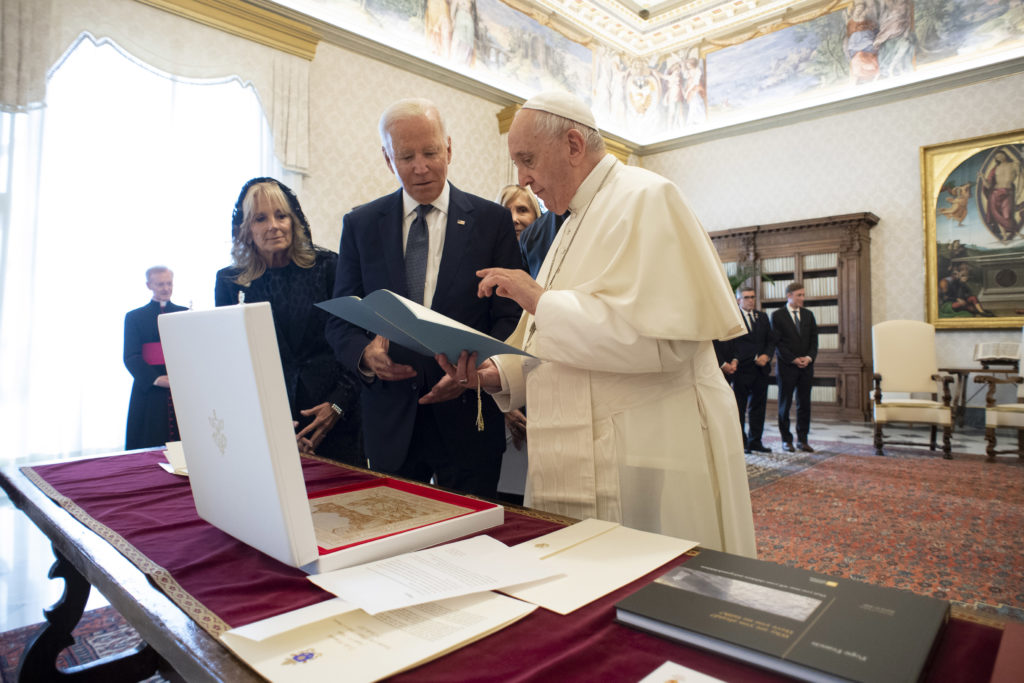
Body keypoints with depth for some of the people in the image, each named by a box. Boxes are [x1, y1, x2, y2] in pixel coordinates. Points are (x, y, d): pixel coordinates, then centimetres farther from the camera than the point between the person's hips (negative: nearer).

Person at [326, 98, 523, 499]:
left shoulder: (491, 220, 1)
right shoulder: (360, 224, 6)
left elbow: (510, 315, -2)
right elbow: (340, 321, 5)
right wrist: (365, 354, -16)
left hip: (466, 416, -1)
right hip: (389, 419, 2)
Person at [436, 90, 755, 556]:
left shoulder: (645, 198, -9)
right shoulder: (575, 223, 19)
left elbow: (657, 335, -23)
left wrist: (541, 300, -17)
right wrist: (496, 372, 3)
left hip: (647, 462, -8)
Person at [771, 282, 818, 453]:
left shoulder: (808, 315, 12)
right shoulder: (777, 315, -2)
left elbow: (814, 340, 10)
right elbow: (777, 342, -7)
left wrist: (809, 357, -7)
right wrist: (793, 360, -13)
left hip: (806, 366, 4)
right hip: (786, 366, -4)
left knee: (804, 404, 5)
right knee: (785, 405, 3)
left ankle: (802, 439, 13)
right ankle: (786, 440, 11)